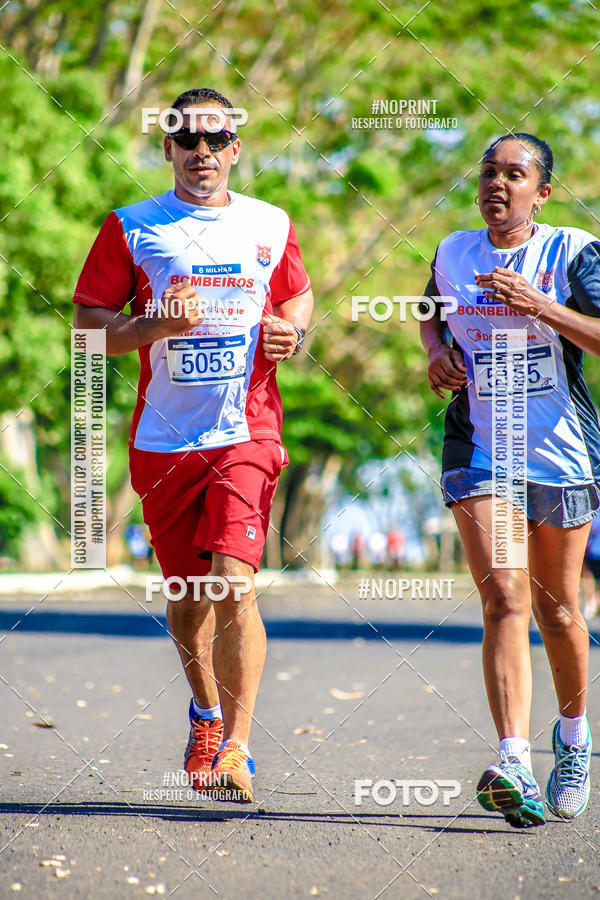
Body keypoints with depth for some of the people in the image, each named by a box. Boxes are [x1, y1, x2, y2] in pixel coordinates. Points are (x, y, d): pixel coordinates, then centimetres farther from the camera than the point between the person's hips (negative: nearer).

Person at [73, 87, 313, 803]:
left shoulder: (270, 226, 9)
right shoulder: (131, 228, 3)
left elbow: (298, 294, 25)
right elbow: (88, 322, 3)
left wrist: (294, 330, 2)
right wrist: (158, 324, -14)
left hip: (245, 433, -1)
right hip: (163, 440, 1)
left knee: (233, 583, -17)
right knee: (185, 591, 12)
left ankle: (235, 749, -15)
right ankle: (206, 711, 38)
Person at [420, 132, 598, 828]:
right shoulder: (453, 253, 8)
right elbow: (430, 310, 29)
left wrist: (538, 306, -24)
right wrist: (436, 351, 7)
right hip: (478, 451, 1)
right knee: (505, 602, -15)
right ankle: (513, 767, -25)